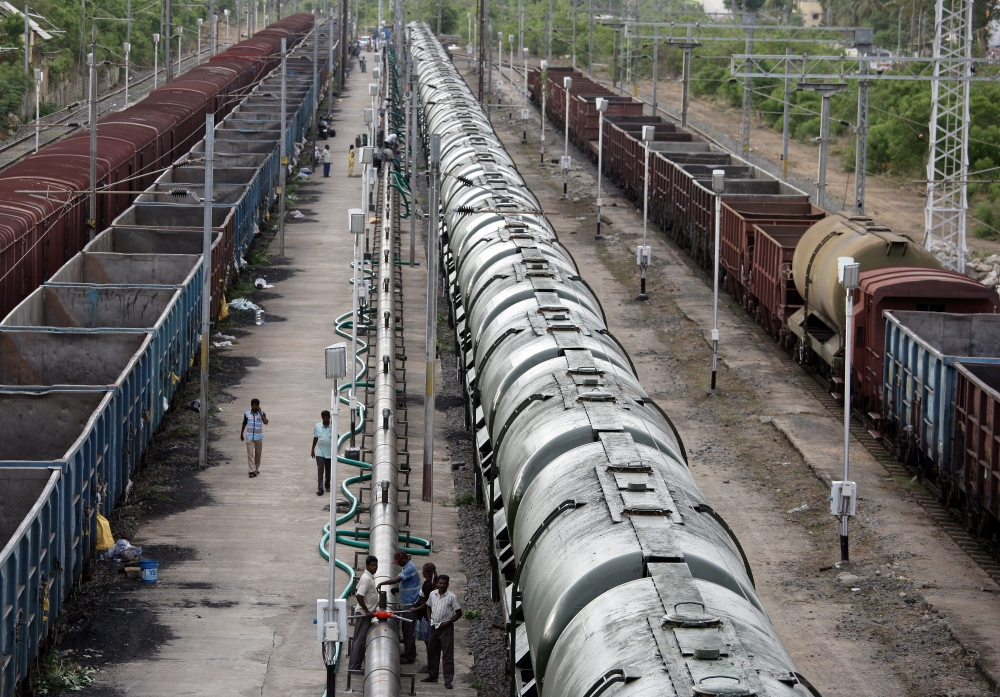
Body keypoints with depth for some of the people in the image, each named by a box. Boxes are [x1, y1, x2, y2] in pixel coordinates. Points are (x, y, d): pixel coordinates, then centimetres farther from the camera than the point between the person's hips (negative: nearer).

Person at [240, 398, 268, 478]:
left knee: (258, 454, 11)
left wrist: (260, 412, -21)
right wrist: (241, 434, 16)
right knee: (250, 454, -7)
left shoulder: (262, 414, -4)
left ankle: (256, 469, 28)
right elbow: (244, 424, 11)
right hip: (249, 437, 0)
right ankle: (252, 471, -9)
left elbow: (265, 422, -21)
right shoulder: (247, 414, 0)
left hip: (259, 437, 0)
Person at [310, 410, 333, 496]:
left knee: (328, 471, 14)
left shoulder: (333, 427, -4)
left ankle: (327, 485, 34)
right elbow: (315, 438, 8)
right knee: (320, 471, -7)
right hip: (320, 452, -1)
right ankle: (320, 489, -10)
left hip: (330, 453, 1)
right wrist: (312, 449, 10)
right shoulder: (317, 426, -1)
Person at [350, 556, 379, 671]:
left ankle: (356, 664, 20)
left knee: (360, 640, 14)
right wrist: (367, 611, -21)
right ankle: (355, 666, -1)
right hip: (364, 614, -10)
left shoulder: (370, 577, 11)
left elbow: (357, 591, 22)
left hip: (367, 614, 10)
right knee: (360, 640, -5)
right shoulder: (366, 578, -19)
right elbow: (359, 595, -26)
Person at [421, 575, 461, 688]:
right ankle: (432, 676, 27)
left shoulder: (451, 597, -9)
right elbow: (428, 607, 21)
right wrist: (429, 618, 5)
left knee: (447, 655, -5)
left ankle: (448, 680, -4)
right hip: (434, 627, 5)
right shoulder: (432, 595, 5)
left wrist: (447, 623, -12)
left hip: (446, 628, -5)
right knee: (432, 652, 13)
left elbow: (459, 613, -6)